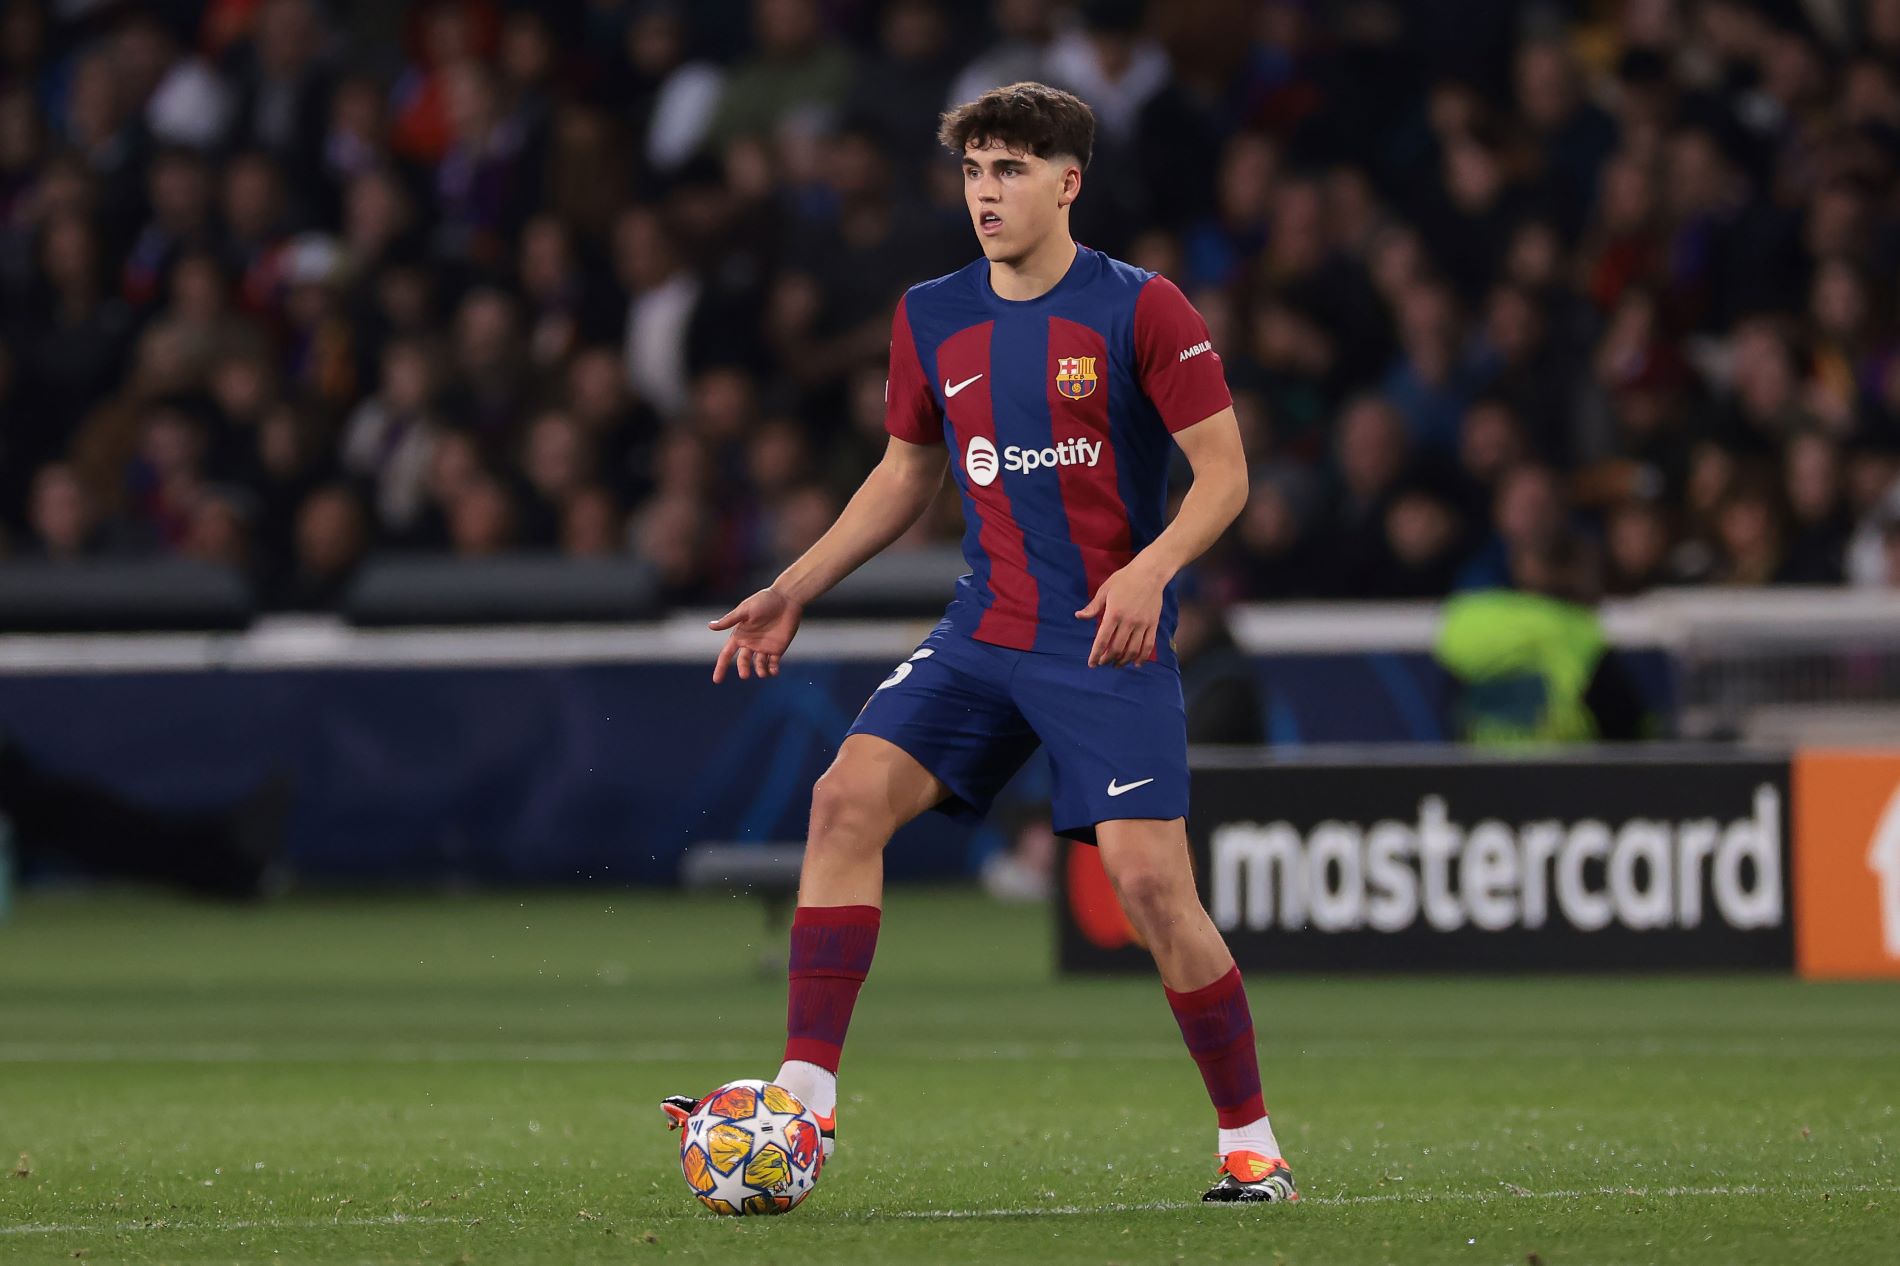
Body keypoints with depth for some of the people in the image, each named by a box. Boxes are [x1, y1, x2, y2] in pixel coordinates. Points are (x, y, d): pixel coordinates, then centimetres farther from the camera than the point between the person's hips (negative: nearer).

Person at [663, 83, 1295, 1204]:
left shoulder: (1141, 309, -7)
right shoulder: (933, 320, 8)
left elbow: (1225, 473, -7)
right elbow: (908, 474, 22)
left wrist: (1149, 570, -24)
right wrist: (796, 590, 14)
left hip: (1111, 643, -5)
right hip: (983, 636, 5)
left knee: (1152, 881, -13)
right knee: (849, 797, -14)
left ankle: (1251, 1146, 3)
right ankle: (806, 1093, -14)